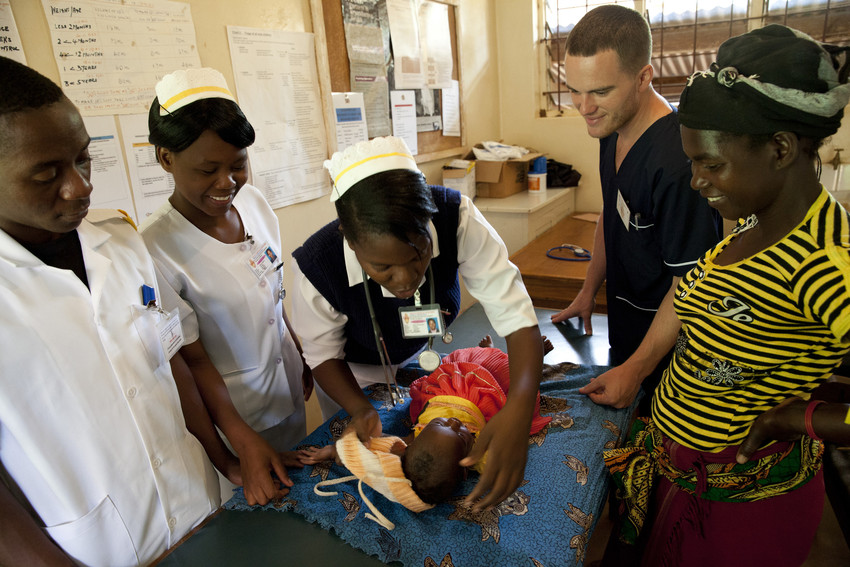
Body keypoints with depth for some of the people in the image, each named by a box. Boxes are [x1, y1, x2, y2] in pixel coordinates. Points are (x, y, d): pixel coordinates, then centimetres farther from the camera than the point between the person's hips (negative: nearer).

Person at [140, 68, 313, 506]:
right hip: (229, 410, -6)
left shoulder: (253, 201, -6)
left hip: (288, 389, 6)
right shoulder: (155, 247, -25)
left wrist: (304, 358, 13)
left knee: (300, 494, 25)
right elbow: (192, 359, -19)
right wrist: (245, 443, -22)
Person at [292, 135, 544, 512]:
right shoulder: (316, 266, -39)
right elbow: (324, 354, -19)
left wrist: (518, 408, -54)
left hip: (420, 355, 2)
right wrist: (360, 408, -37)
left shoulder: (456, 219, -38)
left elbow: (515, 314, -38)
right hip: (353, 374, -1)